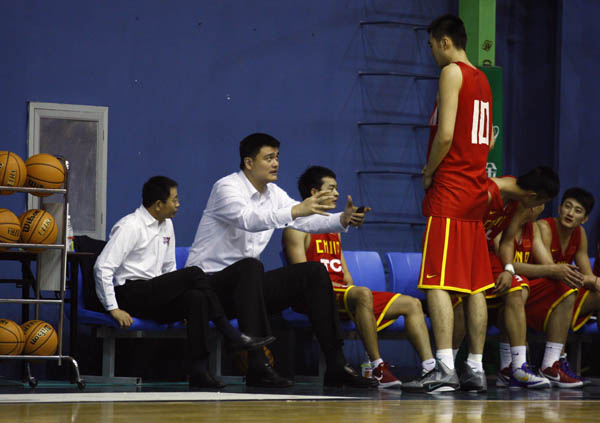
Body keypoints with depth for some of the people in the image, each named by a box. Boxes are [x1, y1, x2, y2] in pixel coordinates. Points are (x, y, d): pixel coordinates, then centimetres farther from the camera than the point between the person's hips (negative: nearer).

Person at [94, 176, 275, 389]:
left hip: (156, 297, 7)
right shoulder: (130, 227, -8)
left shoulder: (166, 225, 17)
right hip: (130, 294, -7)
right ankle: (231, 335, -21)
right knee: (194, 273, -23)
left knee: (196, 298, -26)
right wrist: (113, 309, -17)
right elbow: (103, 267, -13)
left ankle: (199, 371, -34)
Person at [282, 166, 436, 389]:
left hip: (344, 293, 9)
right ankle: (378, 369, -42)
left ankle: (430, 368, -16)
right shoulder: (298, 228, 0)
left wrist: (350, 286, -1)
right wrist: (342, 288, -18)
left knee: (411, 304, -2)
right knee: (363, 294, -40)